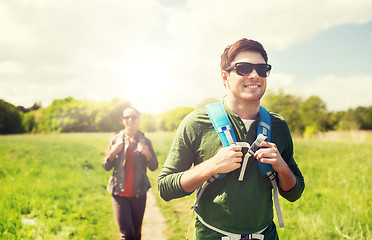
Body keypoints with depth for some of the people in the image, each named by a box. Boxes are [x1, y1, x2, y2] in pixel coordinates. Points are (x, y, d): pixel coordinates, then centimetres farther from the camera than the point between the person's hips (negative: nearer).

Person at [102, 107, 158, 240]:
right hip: (120, 194, -1)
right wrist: (113, 152, -14)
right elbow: (106, 167, 3)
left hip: (139, 194, 1)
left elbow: (154, 167, 2)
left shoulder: (145, 141, 1)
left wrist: (147, 153, -16)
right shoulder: (116, 139, 1)